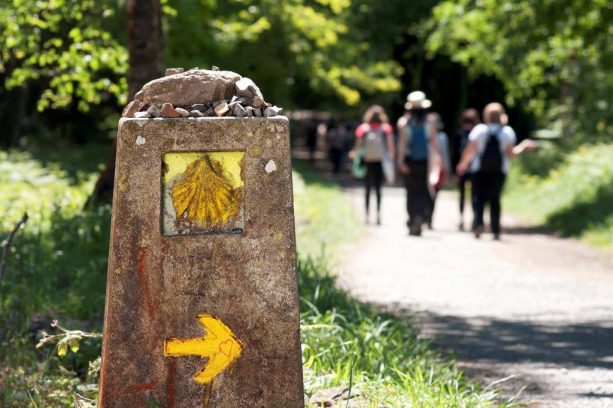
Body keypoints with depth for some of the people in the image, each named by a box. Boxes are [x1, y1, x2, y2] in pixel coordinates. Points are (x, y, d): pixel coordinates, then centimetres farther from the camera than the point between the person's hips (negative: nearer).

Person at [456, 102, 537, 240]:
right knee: (495, 199, 8)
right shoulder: (508, 132, 0)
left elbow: (469, 151, -3)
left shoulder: (479, 130, -3)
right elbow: (510, 153, -2)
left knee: (479, 197, 0)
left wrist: (463, 164, 12)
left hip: (480, 169, -2)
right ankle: (496, 231, 7)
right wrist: (524, 146, 14)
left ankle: (478, 222, -24)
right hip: (499, 170, 2)